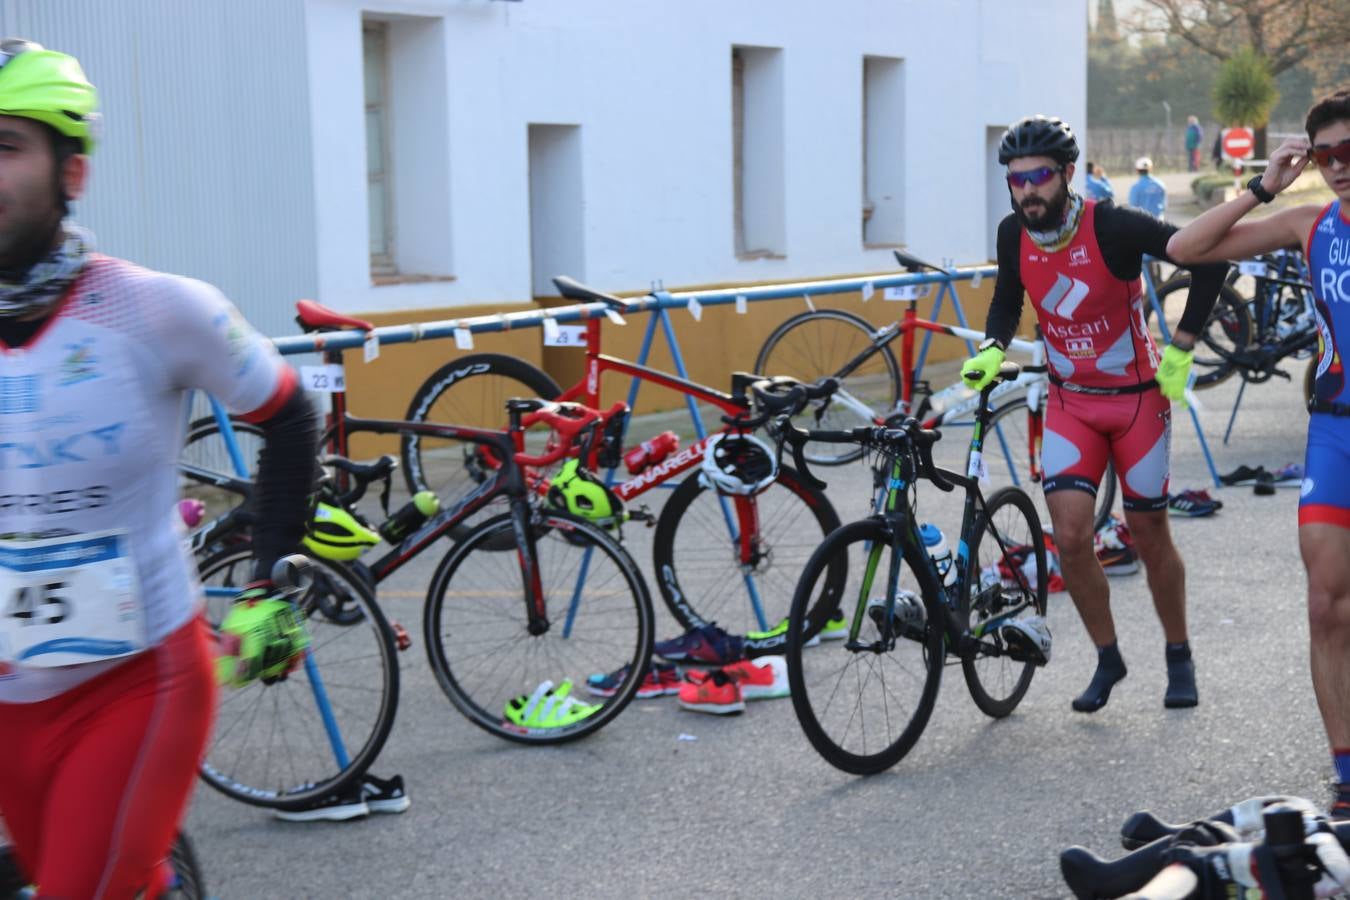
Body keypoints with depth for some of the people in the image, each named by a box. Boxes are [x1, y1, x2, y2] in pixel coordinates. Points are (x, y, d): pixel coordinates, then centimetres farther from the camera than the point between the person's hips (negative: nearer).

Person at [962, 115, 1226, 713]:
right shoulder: (1014, 234, -7)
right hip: (1070, 401, 3)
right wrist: (991, 350, -8)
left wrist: (1181, 348, -15)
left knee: (1149, 536, 7)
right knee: (1070, 536, -10)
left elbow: (1209, 258, -16)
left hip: (1137, 397, -3)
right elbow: (1007, 300, 12)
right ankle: (1107, 658, 11)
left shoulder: (1112, 226, -21)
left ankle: (1178, 657, 29)